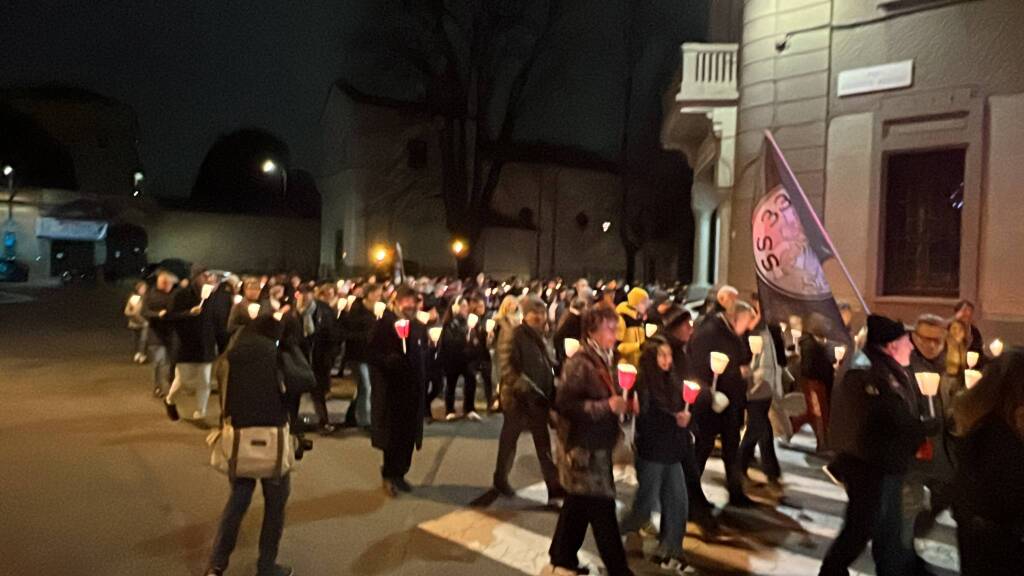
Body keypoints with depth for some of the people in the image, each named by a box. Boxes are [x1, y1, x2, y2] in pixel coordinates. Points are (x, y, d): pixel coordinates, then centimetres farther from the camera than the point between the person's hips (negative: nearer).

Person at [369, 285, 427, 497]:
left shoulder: (419, 328, 5)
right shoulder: (384, 325, -9)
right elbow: (374, 356, -10)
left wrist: (422, 381, 3)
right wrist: (389, 361, -27)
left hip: (413, 389, 4)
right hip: (390, 389, -4)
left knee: (408, 435, 10)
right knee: (392, 435, 3)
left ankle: (399, 474, 26)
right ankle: (389, 475, 20)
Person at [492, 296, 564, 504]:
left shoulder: (542, 337, 10)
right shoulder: (514, 336, -13)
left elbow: (550, 366, 18)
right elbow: (506, 367, -20)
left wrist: (551, 392, 7)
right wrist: (525, 387, -27)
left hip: (540, 399, 6)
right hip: (518, 398, -6)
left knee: (545, 445, 7)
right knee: (509, 440, 12)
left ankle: (555, 488, 10)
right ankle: (501, 479, 32)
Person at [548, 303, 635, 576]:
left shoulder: (603, 358, 8)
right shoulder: (580, 362, -19)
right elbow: (564, 403, -25)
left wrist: (622, 404, -1)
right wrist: (607, 406, -27)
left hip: (596, 443, 9)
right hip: (582, 445, -9)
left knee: (580, 503, 17)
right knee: (601, 507, -1)